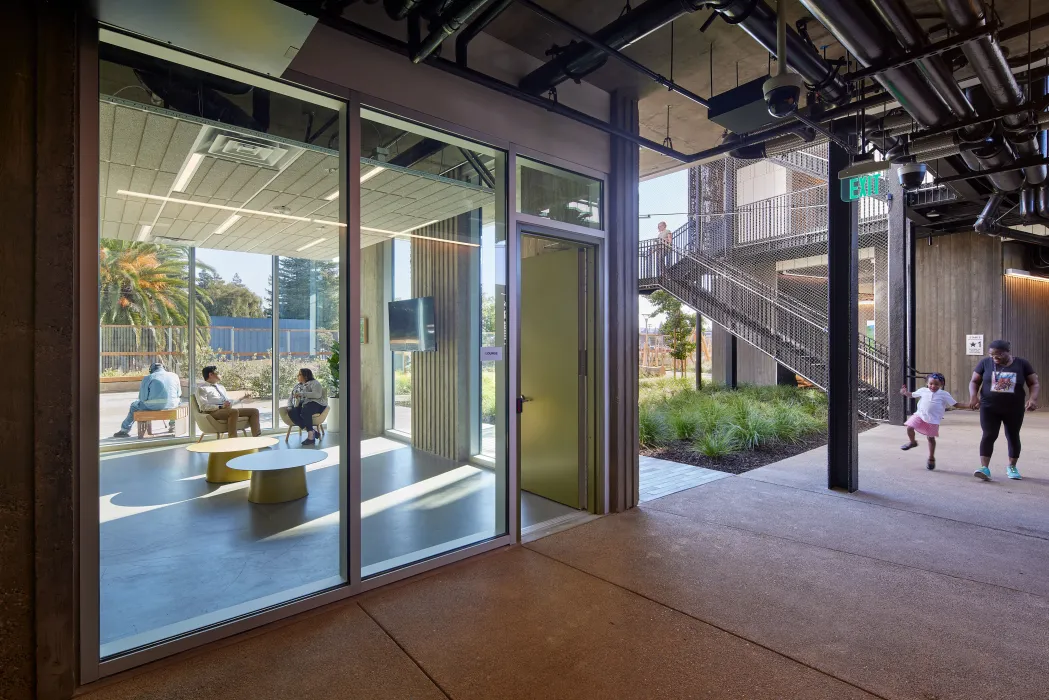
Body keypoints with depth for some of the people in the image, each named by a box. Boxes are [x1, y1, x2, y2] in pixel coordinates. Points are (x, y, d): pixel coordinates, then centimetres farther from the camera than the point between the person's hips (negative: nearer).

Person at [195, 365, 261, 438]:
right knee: (234, 411, -38)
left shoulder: (221, 387, 28)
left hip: (228, 410, 8)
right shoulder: (202, 388, 4)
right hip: (213, 412, -8)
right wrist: (221, 407, -21)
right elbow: (203, 406, -8)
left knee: (254, 411, -8)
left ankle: (256, 437, -21)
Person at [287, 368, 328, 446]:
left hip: (314, 404, -6)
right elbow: (291, 398, 26)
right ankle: (313, 432, -30)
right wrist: (289, 406, 4)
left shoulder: (314, 383, 3)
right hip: (300, 405, 6)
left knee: (304, 411, -39)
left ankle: (311, 436, -34)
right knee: (291, 413, -28)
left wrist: (302, 394, -18)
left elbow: (317, 394, -15)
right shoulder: (297, 386, 27)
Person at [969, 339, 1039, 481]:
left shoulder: (1022, 364, -3)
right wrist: (973, 396, -16)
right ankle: (985, 468, -15)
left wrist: (1033, 398, -17)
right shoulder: (985, 363, -4)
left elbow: (1034, 384, 1)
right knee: (988, 436, -10)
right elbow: (974, 381, 2)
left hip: (1014, 409, 1)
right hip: (989, 408, -1)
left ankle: (1012, 467, 30)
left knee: (1013, 437, 14)